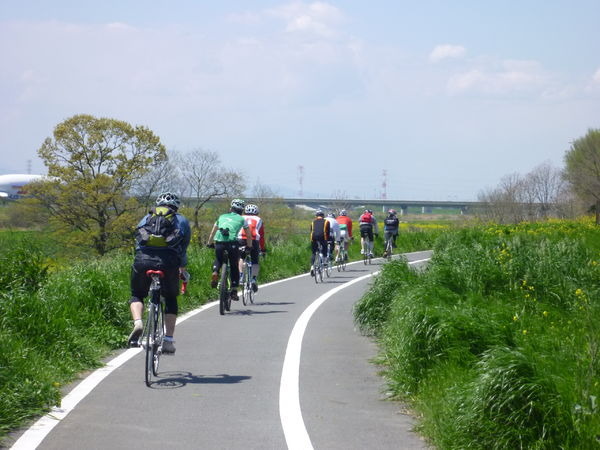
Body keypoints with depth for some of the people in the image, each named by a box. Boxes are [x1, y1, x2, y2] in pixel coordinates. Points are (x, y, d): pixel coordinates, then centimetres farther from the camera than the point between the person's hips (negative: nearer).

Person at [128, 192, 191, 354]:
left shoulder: (146, 219, 28)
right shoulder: (181, 221, 24)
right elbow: (183, 249, 29)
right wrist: (182, 267, 46)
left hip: (143, 260, 1)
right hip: (168, 262, -1)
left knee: (137, 295, 22)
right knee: (171, 299, 21)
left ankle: (137, 323, -7)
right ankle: (168, 339, 11)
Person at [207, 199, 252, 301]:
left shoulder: (222, 217, 26)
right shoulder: (242, 219, 20)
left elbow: (212, 233, 32)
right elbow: (249, 236, 26)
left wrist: (210, 244, 45)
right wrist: (249, 247, 40)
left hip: (219, 242, 2)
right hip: (232, 242, -2)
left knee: (218, 260, 29)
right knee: (234, 267, 13)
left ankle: (215, 273, -1)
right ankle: (234, 291, 8)